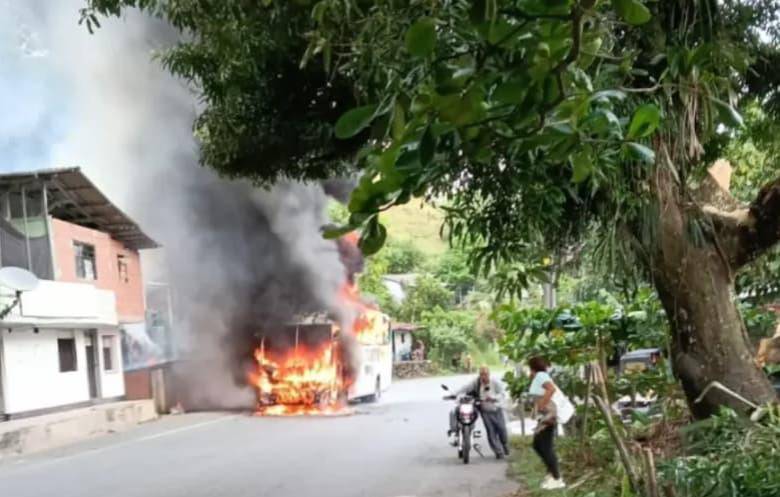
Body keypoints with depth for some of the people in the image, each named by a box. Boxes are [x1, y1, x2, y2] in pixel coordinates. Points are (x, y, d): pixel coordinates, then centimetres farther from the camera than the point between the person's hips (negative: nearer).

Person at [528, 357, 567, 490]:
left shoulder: (540, 375, -11)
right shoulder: (539, 377, 19)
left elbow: (552, 389, -28)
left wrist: (541, 405, -23)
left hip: (547, 414, -11)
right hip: (545, 414, 11)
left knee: (546, 447, -8)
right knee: (538, 445, 17)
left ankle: (557, 479, -4)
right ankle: (552, 473, 23)